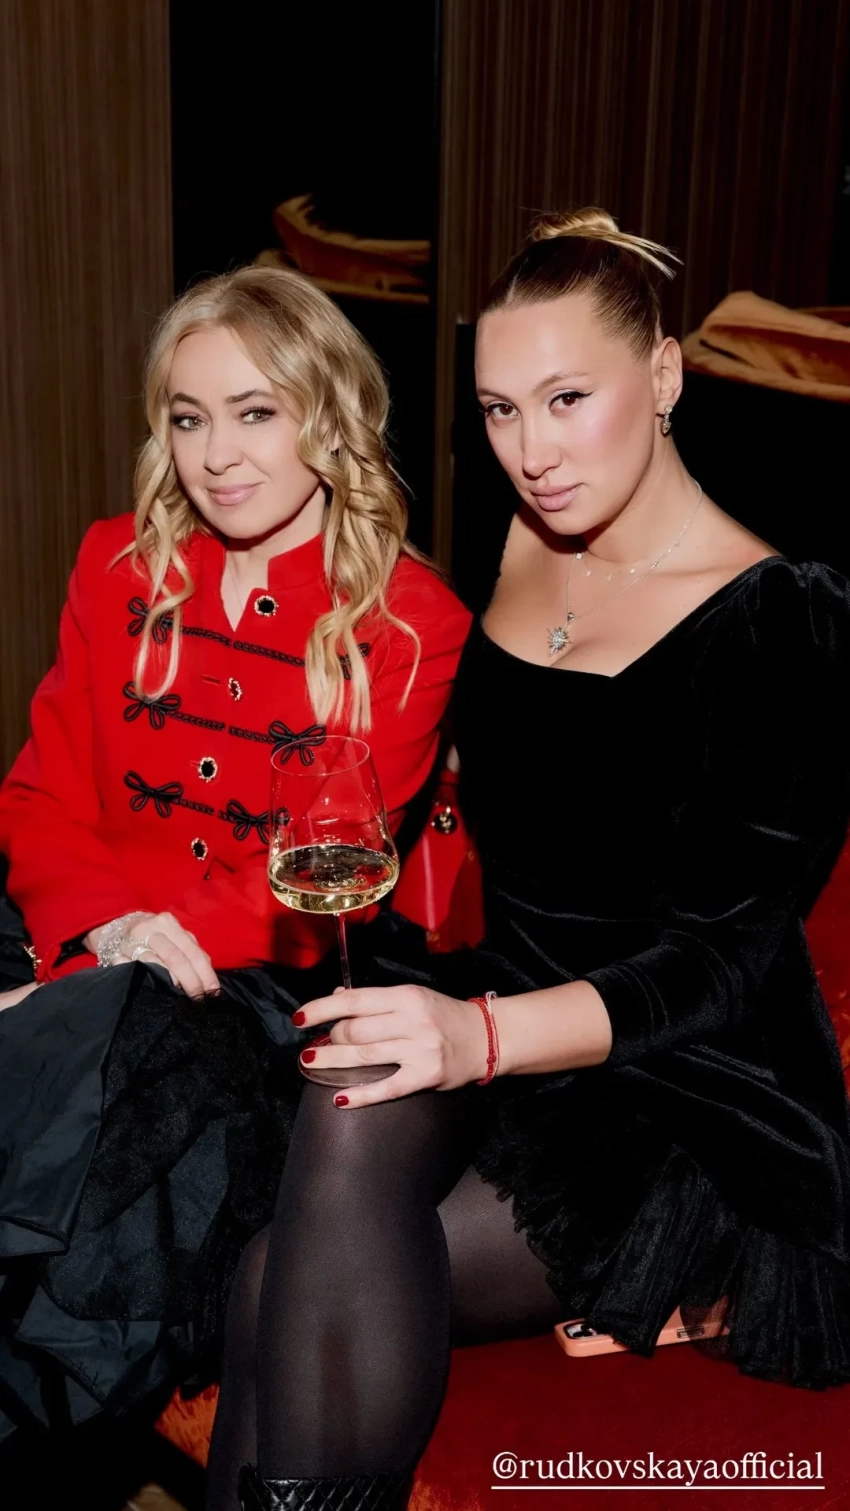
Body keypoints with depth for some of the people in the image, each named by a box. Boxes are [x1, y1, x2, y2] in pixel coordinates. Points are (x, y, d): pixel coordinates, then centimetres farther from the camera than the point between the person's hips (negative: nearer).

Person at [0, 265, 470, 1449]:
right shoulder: (120, 566, 11)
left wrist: (171, 943, -22)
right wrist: (107, 923, -14)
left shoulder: (410, 622, -1)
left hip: (266, 980, -3)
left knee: (104, 1037, -33)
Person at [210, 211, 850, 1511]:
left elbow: (729, 961, -16)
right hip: (491, 997, 6)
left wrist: (485, 1036, -30)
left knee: (279, 1288, -27)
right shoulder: (520, 550, 8)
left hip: (680, 1092, -5)